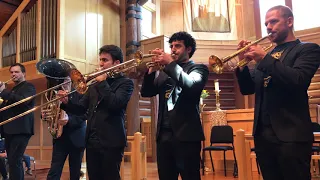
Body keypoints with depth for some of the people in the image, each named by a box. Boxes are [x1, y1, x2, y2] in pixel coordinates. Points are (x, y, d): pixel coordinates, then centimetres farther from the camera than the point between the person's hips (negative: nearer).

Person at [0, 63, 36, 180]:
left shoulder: (29, 87, -1)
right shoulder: (12, 90, 24)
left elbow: (22, 100, -20)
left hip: (20, 129, -9)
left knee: (14, 161, -15)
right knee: (13, 162, 12)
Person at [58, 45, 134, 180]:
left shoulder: (125, 83, -2)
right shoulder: (95, 84, 16)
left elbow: (115, 104, -19)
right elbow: (81, 109, 14)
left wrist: (102, 82, -10)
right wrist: (66, 103, -5)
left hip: (111, 142, -6)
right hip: (92, 142, 6)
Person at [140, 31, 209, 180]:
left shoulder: (199, 68, 5)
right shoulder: (164, 72, 19)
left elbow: (191, 85, -17)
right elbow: (146, 92, 9)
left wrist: (170, 63, -19)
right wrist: (152, 69, -5)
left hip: (186, 134, -5)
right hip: (164, 134, 5)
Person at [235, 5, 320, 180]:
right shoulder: (266, 55, 17)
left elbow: (298, 80, -18)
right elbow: (247, 89, 12)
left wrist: (265, 59, -17)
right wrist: (243, 64, -2)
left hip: (290, 134, -5)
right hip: (263, 134, 6)